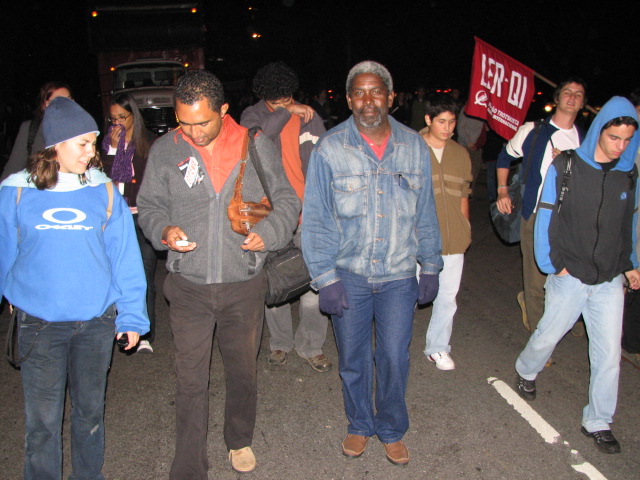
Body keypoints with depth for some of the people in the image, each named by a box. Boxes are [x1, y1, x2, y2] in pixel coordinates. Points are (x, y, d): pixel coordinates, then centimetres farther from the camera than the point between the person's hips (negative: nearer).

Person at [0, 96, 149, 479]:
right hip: (38, 323, -1)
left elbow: (125, 257, -1)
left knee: (91, 411, 17)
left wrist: (131, 315, -1)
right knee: (43, 420, 7)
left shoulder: (104, 190, -4)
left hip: (97, 321, 1)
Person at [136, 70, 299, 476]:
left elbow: (287, 201, 4)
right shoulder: (165, 150, -2)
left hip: (245, 285, 1)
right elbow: (149, 207, 7)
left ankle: (240, 441, 44)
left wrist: (268, 233, -15)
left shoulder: (257, 146, -4)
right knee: (190, 381, 6)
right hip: (188, 286, 0)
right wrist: (165, 231, -15)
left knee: (243, 372, 18)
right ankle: (189, 467, 24)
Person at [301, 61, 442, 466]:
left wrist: (431, 267, 8)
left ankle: (392, 430, 33)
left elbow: (425, 214, 7)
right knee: (353, 359, 14)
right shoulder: (329, 150, -7)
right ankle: (360, 425, 38)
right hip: (348, 275, -1)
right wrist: (325, 277, -10)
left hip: (399, 276, 1)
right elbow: (316, 219, -6)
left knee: (395, 359, 7)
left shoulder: (414, 147, 0)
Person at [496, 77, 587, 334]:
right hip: (535, 216, -3)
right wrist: (503, 191, 8)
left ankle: (527, 299, 36)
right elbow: (505, 157, 13)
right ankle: (537, 330, 22)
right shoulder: (532, 131, 2)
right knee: (536, 276, 2)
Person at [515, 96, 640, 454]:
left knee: (609, 353, 4)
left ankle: (598, 422, 20)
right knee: (549, 335, 13)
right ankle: (527, 372, 44)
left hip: (610, 282, 3)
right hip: (570, 277, -3)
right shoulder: (566, 168, -8)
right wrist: (553, 264, -6)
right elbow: (546, 219, -4)